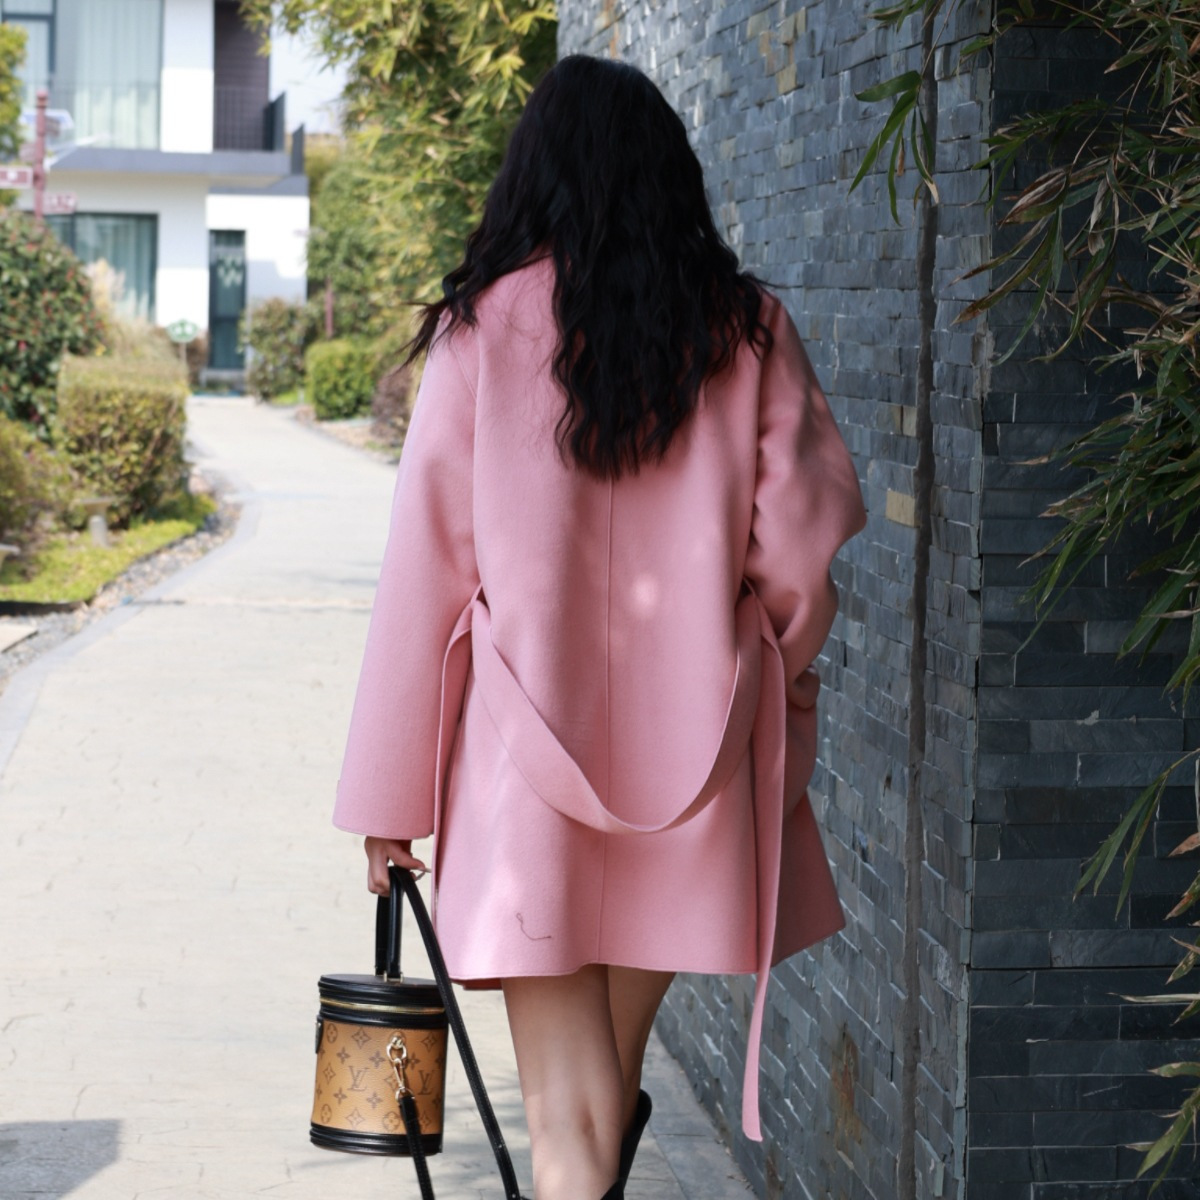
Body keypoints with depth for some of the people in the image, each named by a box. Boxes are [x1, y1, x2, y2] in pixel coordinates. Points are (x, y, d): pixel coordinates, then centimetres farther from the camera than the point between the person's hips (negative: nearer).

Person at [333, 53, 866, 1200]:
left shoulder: (482, 332, -3)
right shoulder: (745, 329, 2)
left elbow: (426, 567, -3)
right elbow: (808, 516, -2)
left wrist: (389, 795, 3)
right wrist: (781, 654, 19)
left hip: (527, 760, -2)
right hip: (692, 751, 3)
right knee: (614, 1087, 21)